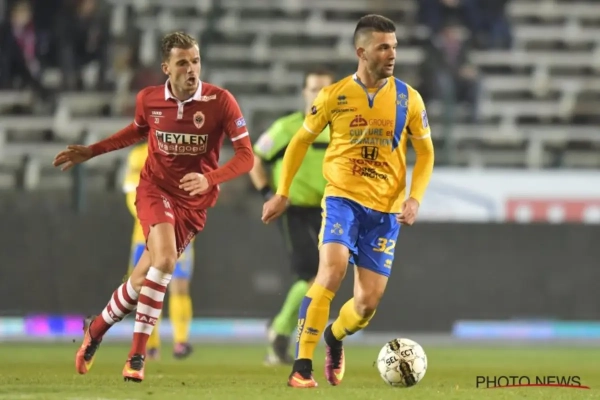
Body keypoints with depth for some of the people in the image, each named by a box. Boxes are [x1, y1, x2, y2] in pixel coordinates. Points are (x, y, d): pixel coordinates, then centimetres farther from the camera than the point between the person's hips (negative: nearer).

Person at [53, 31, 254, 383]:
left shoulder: (220, 101, -14)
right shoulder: (148, 100, -6)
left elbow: (246, 156, -14)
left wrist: (209, 178, -30)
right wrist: (91, 152, 17)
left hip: (194, 201, 1)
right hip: (155, 188, -1)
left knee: (144, 278, 1)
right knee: (165, 259, -26)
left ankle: (97, 329, 27)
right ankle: (137, 354, -16)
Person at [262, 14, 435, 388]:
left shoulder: (408, 99, 0)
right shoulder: (335, 95, -4)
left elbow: (425, 152, 9)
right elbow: (301, 140, 9)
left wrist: (414, 199, -5)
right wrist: (282, 194, 8)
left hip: (385, 209, 2)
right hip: (343, 199, -2)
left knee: (368, 302, 1)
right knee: (331, 274, -25)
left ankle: (335, 337, 36)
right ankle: (302, 367, -18)